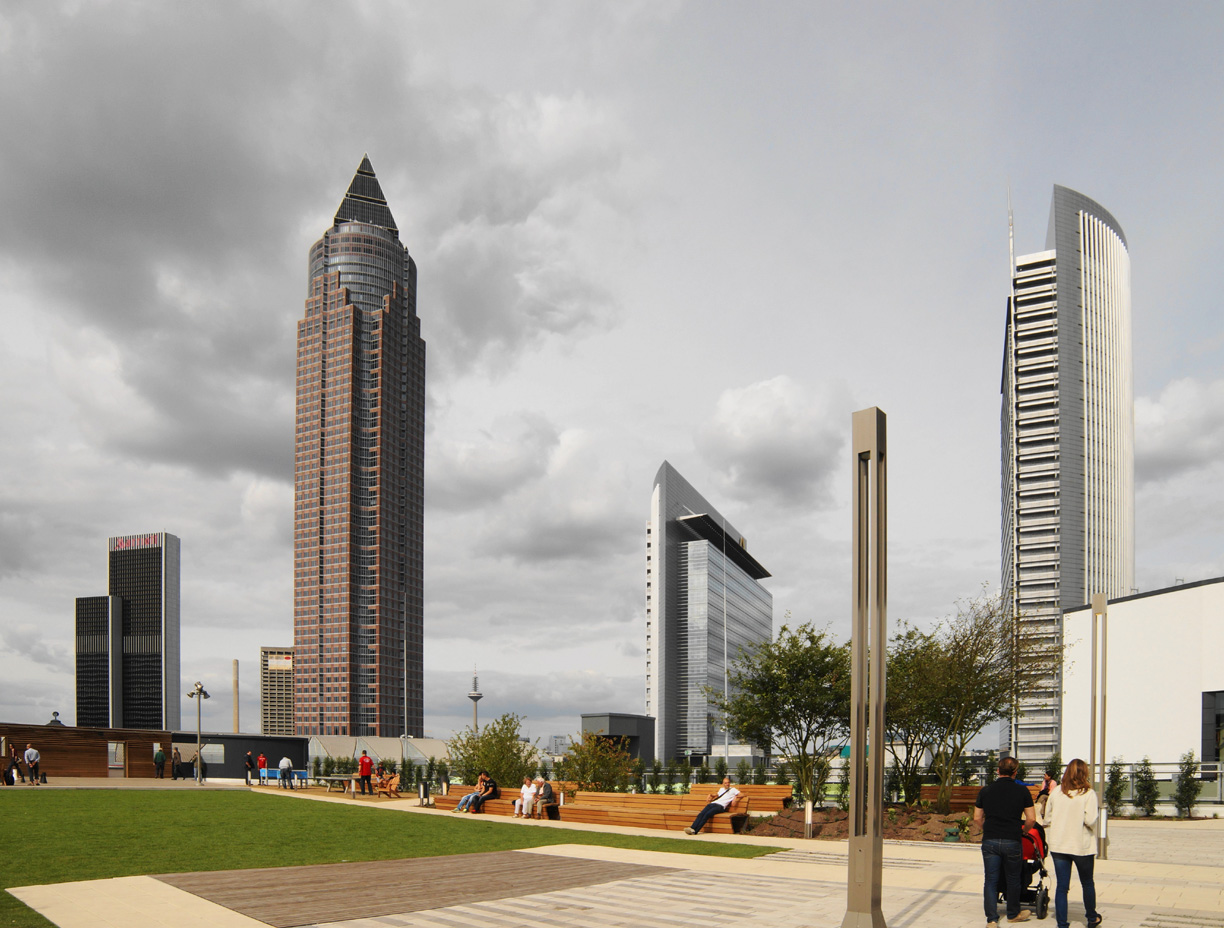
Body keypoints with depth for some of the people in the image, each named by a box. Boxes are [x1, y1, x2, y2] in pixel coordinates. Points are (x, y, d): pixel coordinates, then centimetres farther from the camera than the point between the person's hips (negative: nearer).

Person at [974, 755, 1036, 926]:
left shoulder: (985, 790, 4)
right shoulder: (1022, 791, -2)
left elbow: (977, 818, 7)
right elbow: (1031, 818, -2)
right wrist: (1023, 831, 16)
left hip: (989, 841, 1)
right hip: (1012, 841, -1)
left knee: (990, 880, 5)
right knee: (1013, 880, 15)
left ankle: (991, 919, 0)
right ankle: (1013, 914, 31)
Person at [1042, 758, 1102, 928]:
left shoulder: (1056, 792, 0)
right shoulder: (1088, 794, -10)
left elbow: (1047, 819, 4)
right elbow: (1090, 820, -18)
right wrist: (1097, 811, 2)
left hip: (1058, 845, 2)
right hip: (1082, 846, -2)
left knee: (1061, 886, 5)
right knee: (1087, 883, 18)